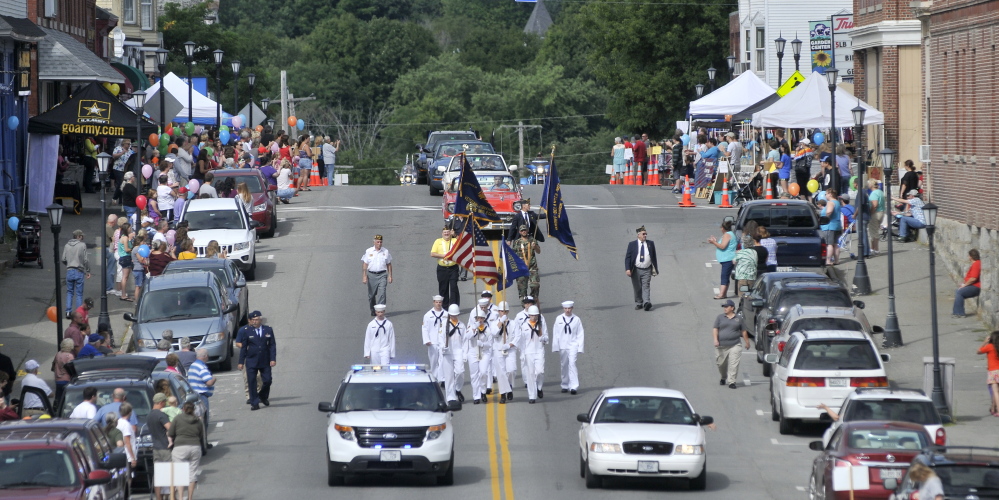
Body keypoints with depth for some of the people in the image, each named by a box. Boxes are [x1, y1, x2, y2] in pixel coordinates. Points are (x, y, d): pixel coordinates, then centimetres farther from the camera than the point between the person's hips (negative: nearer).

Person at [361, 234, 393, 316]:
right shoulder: (368, 251, 2)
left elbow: (389, 265, 12)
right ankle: (373, 310, 28)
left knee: (381, 293, -14)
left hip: (382, 275, 0)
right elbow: (364, 265, 1)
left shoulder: (385, 252, 5)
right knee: (372, 294, 9)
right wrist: (364, 276, -7)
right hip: (371, 275, 0)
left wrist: (390, 276, 7)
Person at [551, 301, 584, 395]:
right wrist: (556, 347, 4)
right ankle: (565, 386, 21)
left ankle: (574, 386, -18)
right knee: (564, 366, 8)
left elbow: (580, 334, 4)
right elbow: (555, 334, 6)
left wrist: (580, 348, 0)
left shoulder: (576, 319, 1)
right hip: (562, 346, 2)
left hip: (573, 345, -2)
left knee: (572, 364, -15)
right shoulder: (559, 319, 3)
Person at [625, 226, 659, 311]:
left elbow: (654, 257, 12)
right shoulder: (632, 244, 2)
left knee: (646, 287, -12)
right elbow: (627, 257, -1)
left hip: (647, 270, 0)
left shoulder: (651, 243, 7)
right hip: (636, 270, 0)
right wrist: (627, 269, -13)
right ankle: (638, 303, 19)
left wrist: (656, 269, 11)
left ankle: (647, 303, -24)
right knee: (637, 288, 7)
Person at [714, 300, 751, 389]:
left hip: (735, 345, -1)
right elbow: (715, 329, 1)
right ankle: (723, 378, 35)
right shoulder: (720, 317, 7)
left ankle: (731, 381, -10)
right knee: (721, 364, 9)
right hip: (721, 346, 1)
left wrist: (747, 342, 18)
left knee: (733, 365, -12)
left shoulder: (738, 319, 8)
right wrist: (715, 339, -13)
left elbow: (743, 331, 16)